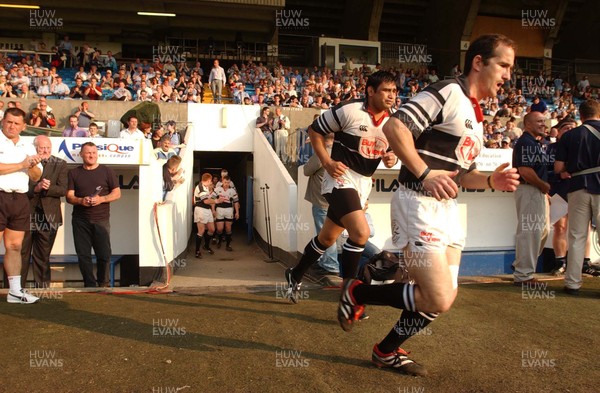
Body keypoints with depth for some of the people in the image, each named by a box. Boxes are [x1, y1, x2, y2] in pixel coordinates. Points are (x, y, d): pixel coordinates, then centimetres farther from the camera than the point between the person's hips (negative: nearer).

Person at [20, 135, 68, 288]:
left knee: (43, 255, 8)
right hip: (27, 213, -1)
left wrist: (48, 188, -18)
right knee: (22, 253, 4)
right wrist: (36, 188, -19)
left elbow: (63, 190, -2)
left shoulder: (60, 164, 6)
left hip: (48, 215, 1)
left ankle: (41, 287, 15)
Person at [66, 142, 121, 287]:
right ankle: (90, 285, 13)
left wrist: (101, 199, -13)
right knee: (83, 255, 3)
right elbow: (69, 196, 6)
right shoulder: (74, 173, 11)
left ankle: (103, 284, 14)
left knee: (104, 254, -3)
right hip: (80, 220, 2)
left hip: (101, 219, -1)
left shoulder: (107, 171, 7)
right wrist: (81, 201, -15)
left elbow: (117, 193, 4)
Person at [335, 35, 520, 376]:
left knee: (444, 297, 10)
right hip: (420, 205, -10)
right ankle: (357, 293, 9)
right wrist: (425, 174, -26)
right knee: (438, 300, -12)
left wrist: (490, 181, 5)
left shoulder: (476, 117, 20)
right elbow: (395, 127, -21)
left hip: (449, 210, 10)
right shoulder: (449, 92, -9)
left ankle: (387, 351, 28)